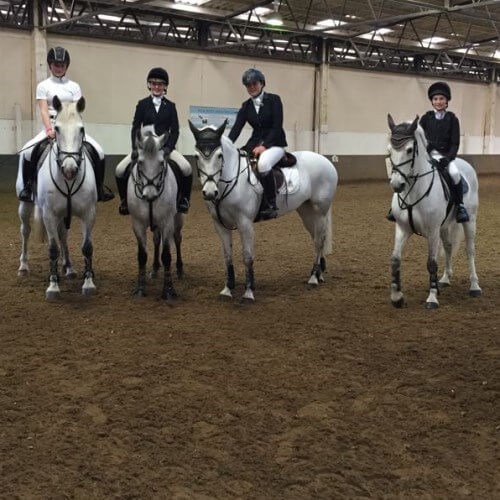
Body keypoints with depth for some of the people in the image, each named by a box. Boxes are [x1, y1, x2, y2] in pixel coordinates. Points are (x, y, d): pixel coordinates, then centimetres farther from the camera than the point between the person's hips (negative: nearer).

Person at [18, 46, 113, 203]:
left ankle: (99, 190, -4)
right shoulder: (43, 86, 6)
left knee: (98, 152, -18)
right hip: (51, 127, -1)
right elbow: (43, 110, -5)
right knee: (27, 151, -26)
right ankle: (27, 187, -6)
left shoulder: (74, 86, 10)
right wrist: (49, 129, -22)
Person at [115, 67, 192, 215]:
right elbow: (135, 128, 1)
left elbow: (175, 131, 1)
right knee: (120, 170, -18)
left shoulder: (170, 106, 4)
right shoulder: (142, 104, 4)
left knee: (186, 168, -25)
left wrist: (168, 148, -15)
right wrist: (135, 148, -13)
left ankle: (183, 199, -2)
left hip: (165, 146, 0)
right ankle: (125, 200, 6)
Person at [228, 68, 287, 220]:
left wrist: (264, 145, -23)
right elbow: (237, 128, -2)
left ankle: (271, 205, -27)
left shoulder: (274, 100, -5)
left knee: (263, 163, -38)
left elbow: (277, 127, -12)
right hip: (254, 143, 6)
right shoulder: (246, 106, 8)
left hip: (275, 143, -6)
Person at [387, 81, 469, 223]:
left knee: (454, 173, -33)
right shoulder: (426, 118, 7)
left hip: (445, 155, -2)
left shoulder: (452, 119, 3)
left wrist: (448, 158, -19)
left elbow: (455, 143, -1)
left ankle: (460, 206, -16)